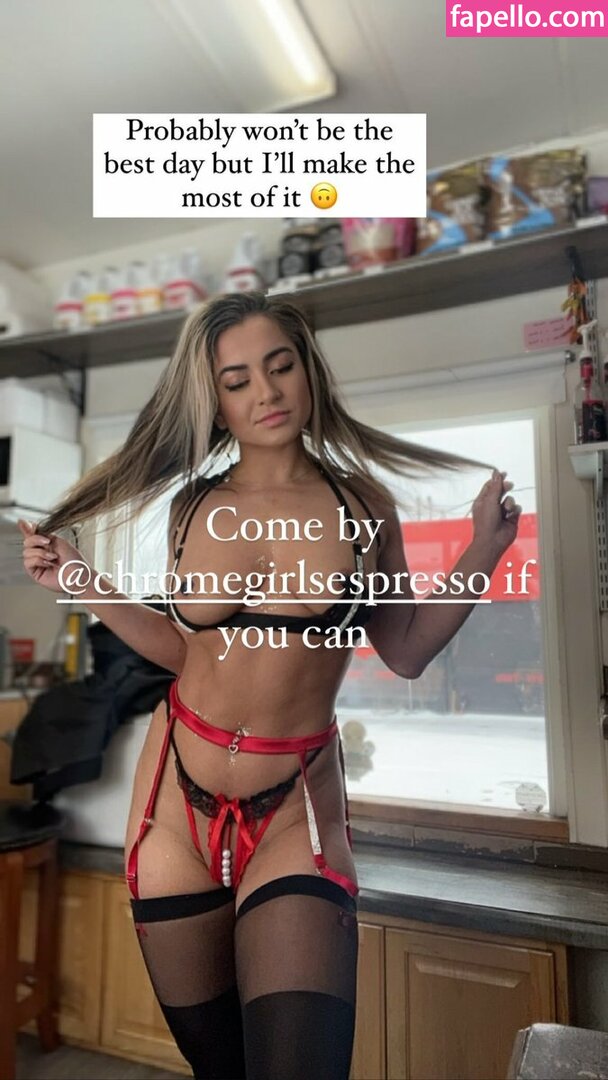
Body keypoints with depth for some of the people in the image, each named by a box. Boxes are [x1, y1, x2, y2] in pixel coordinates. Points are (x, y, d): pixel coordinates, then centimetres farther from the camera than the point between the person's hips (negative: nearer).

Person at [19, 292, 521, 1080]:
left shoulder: (361, 503, -5)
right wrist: (79, 583, 3)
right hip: (177, 793, 3)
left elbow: (405, 654, -3)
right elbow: (187, 649, 8)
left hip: (296, 805, -2)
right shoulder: (194, 506, 0)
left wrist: (483, 553, -10)